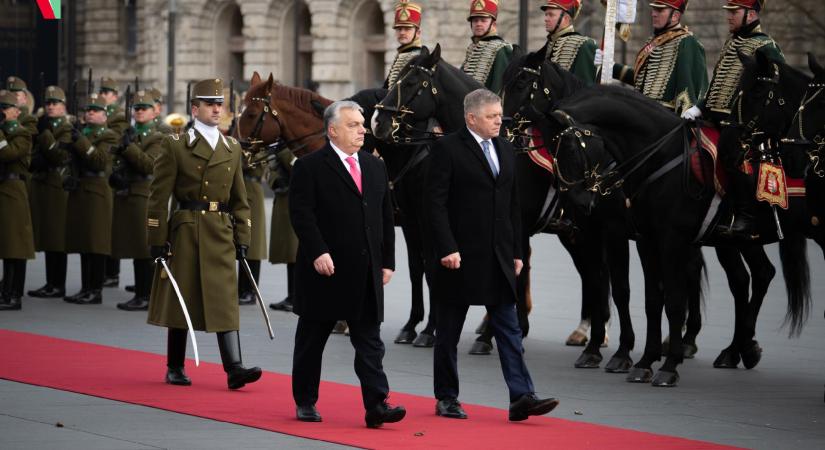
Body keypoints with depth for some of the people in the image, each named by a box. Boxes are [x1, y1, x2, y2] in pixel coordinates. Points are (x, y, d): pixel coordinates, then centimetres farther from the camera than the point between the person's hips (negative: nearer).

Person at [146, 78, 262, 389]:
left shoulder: (232, 148, 11)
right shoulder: (175, 145, -3)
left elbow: (240, 199, 15)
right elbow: (159, 196, -5)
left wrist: (242, 238, 8)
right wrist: (157, 241, -9)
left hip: (221, 234, 3)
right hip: (185, 232, -3)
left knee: (225, 301, -5)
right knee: (180, 300, 4)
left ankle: (234, 369, -13)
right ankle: (175, 368, 16)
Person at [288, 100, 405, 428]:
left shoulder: (375, 167, 14)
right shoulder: (309, 167, -5)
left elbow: (386, 217, 16)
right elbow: (301, 214, -13)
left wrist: (387, 261, 9)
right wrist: (318, 252, -22)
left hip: (366, 275, 5)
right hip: (325, 271, -5)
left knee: (370, 342, -2)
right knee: (311, 340, 7)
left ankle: (376, 406, -7)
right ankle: (305, 402, 19)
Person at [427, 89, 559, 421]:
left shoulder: (506, 150, 12)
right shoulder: (448, 149, -8)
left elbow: (513, 205, 16)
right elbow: (436, 203, -12)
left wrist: (516, 252, 12)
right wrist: (447, 249, -19)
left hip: (498, 257, 6)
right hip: (460, 256, -6)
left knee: (509, 328, -2)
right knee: (449, 331, 5)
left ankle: (521, 397, -7)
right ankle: (446, 398, 15)